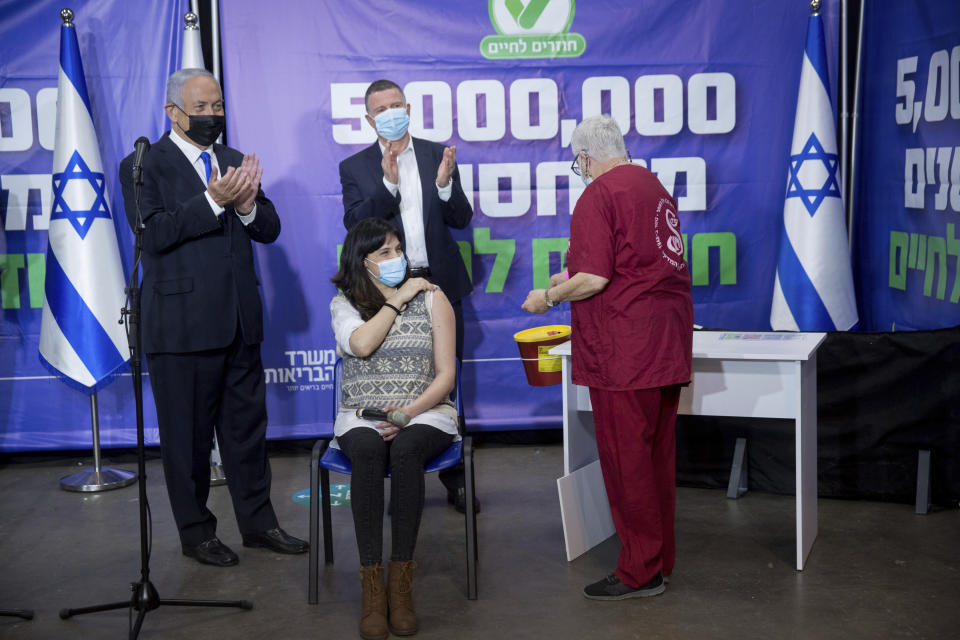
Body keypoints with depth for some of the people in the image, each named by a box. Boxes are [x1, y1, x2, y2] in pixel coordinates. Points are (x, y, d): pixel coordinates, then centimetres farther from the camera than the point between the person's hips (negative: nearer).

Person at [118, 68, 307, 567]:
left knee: (247, 426, 13)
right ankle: (196, 532, 20)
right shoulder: (144, 166, -3)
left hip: (239, 321, 6)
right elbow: (153, 232, -17)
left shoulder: (235, 162, 14)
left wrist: (247, 205, -12)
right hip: (182, 324, -5)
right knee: (187, 435, 5)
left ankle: (258, 522, 25)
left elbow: (269, 230, 9)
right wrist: (213, 202, -23)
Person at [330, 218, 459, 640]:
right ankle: (372, 589, -32)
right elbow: (361, 344, -14)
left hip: (424, 414, 0)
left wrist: (409, 413, -15)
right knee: (368, 451, -35)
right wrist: (397, 300, -5)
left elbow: (446, 376, 0)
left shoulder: (432, 297, 7)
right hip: (362, 417, 1)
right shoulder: (344, 303, 11)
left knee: (404, 450, -36)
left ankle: (401, 585, -30)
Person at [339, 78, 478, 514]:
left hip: (440, 285, 1)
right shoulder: (355, 168, 3)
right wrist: (388, 182, -22)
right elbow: (354, 224, -10)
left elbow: (461, 219, 2)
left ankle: (454, 477, 20)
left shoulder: (438, 155, 6)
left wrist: (445, 183, -17)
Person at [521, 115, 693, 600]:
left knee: (626, 457, -1)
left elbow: (594, 278, -18)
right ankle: (660, 558, 25)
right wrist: (572, 280, 30)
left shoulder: (599, 194, -11)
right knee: (657, 453, 15)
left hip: (625, 346, -9)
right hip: (668, 339, 9)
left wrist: (549, 296, -1)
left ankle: (640, 572, 6)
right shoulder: (655, 187, 16)